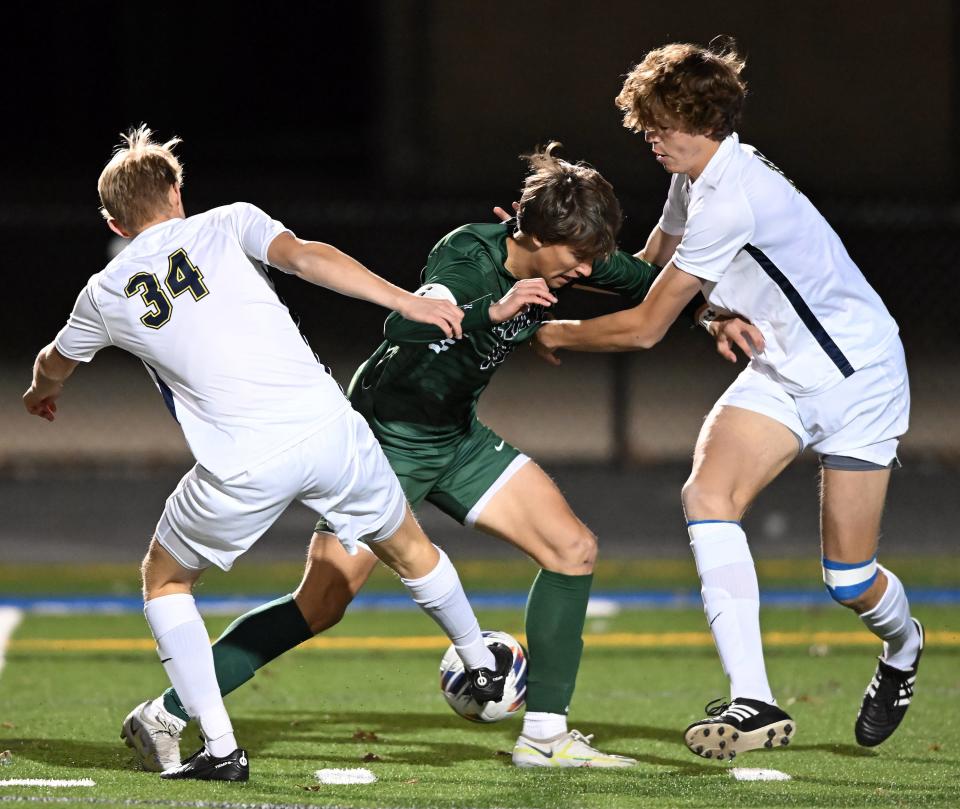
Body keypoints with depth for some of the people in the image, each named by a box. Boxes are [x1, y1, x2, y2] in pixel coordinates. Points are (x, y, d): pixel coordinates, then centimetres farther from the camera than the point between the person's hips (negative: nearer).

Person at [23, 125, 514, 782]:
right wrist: (405, 301, -12)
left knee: (165, 581, 23)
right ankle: (482, 667, 48)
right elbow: (303, 256, -8)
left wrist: (45, 391, 60)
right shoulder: (227, 225, 12)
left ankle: (221, 747, 12)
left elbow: (55, 363, 36)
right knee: (409, 549, 28)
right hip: (329, 429, 1)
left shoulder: (107, 294, 16)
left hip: (241, 470, -1)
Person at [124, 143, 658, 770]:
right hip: (389, 433, -8)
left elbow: (654, 284, 10)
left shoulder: (566, 257, -7)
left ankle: (544, 735, 3)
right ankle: (167, 714, -3)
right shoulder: (469, 256, -28)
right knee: (320, 606, -13)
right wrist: (493, 311, -58)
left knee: (575, 550, -4)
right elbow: (402, 324, -46)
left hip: (457, 437, 8)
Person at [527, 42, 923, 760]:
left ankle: (903, 649, 34)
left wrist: (559, 334, -7)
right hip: (782, 371, 8)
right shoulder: (696, 180, 1)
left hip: (859, 376, -8)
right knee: (707, 494, -19)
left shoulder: (731, 199, -28)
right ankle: (754, 703, -22)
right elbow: (651, 269, 19)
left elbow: (646, 327, -22)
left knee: (850, 579, -4)